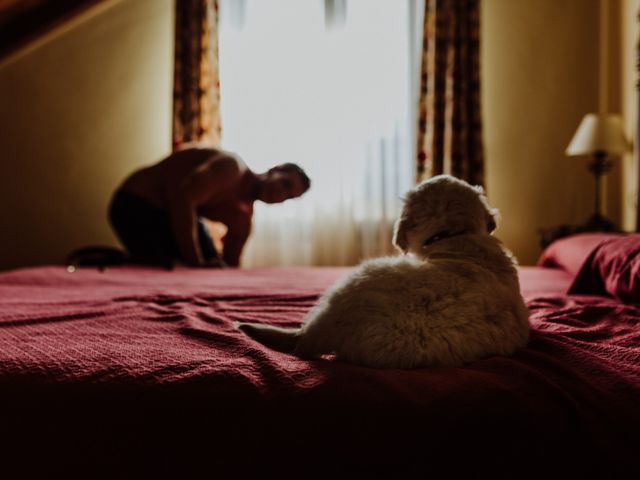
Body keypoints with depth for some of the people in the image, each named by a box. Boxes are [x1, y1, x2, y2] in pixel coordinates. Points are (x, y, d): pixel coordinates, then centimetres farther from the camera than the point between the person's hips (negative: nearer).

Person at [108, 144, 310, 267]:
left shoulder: (242, 217, 1)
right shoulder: (232, 167, -25)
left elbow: (231, 264, 11)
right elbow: (182, 198, -38)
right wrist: (196, 263, -33)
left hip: (177, 212, 9)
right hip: (136, 204, -9)